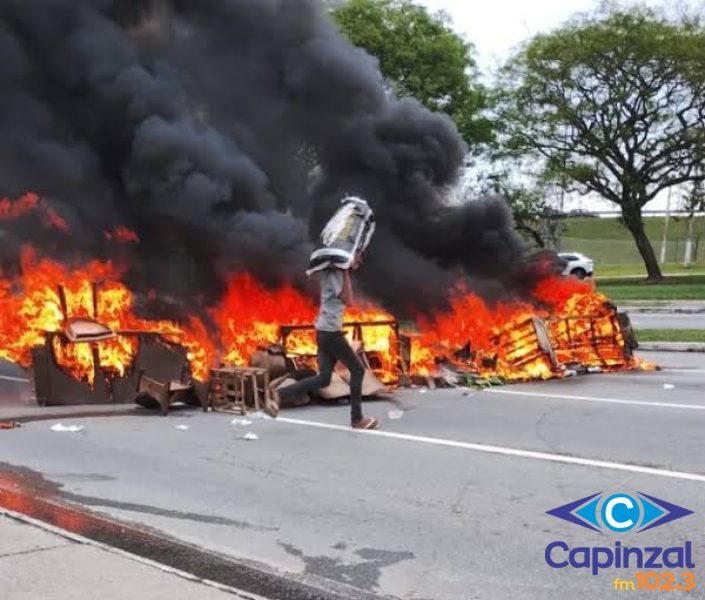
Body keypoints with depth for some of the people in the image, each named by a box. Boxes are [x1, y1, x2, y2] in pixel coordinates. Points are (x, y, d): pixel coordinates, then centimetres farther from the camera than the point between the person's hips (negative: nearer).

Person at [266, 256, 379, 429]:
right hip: (331, 332, -9)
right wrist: (346, 273, -16)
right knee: (357, 370, 3)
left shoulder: (333, 272, 13)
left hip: (325, 331, 9)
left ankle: (279, 394, 2)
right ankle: (357, 419, 10)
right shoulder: (334, 274, -15)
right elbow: (348, 301, -19)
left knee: (323, 378, 8)